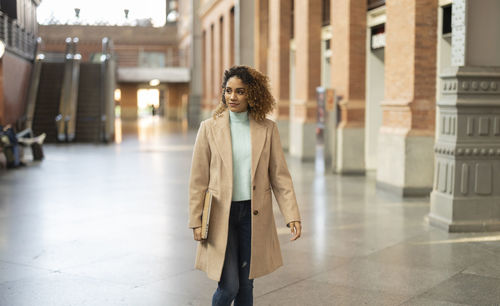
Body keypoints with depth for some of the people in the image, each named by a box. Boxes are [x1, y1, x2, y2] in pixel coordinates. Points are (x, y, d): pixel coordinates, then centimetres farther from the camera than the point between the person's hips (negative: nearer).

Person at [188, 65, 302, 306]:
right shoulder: (210, 128, -2)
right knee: (228, 287, -5)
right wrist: (196, 221, -3)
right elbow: (198, 180, 0)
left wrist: (292, 216, -4)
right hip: (221, 214, -2)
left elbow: (280, 176, 3)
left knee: (246, 285, 10)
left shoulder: (267, 128, 1)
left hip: (254, 215, 2)